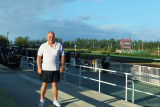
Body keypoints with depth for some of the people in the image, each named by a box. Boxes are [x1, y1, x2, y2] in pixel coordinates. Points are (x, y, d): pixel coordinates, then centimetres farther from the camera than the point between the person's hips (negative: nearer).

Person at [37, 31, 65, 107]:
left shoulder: (59, 45, 2)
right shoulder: (43, 46, -1)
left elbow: (62, 56, 7)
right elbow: (38, 57, 0)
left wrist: (62, 66, -1)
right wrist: (39, 67, -7)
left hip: (55, 69, 1)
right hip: (45, 69, -1)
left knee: (54, 84, 7)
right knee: (44, 84, 5)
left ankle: (55, 100, 19)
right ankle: (41, 100, 20)